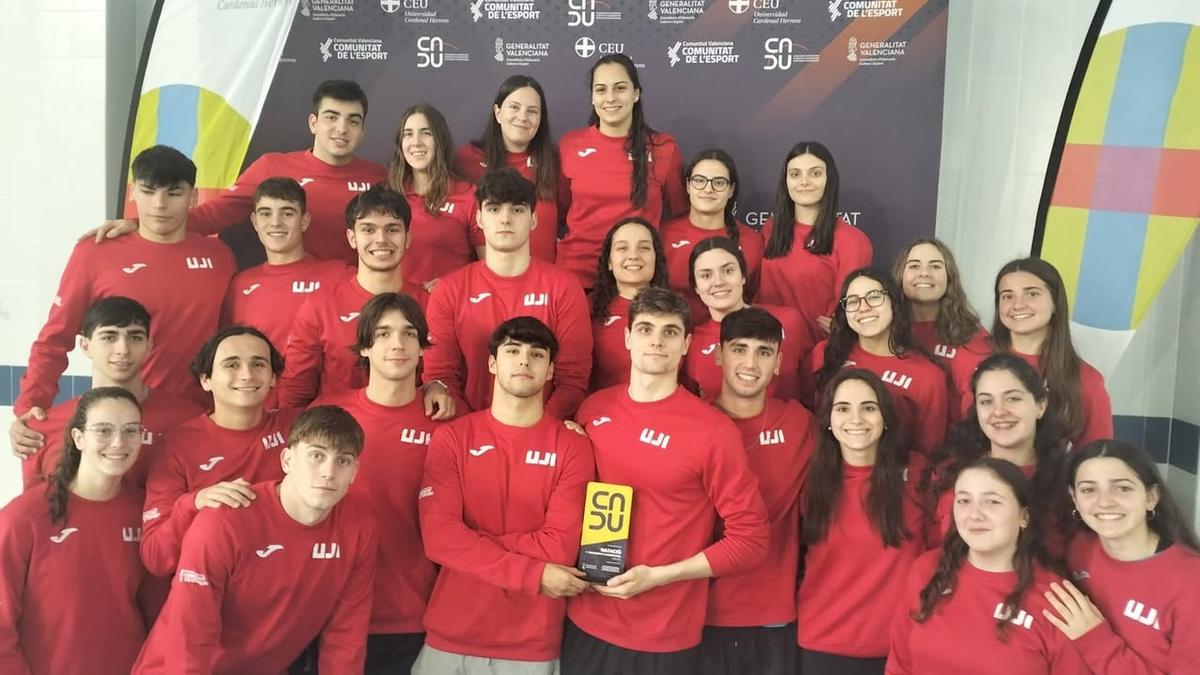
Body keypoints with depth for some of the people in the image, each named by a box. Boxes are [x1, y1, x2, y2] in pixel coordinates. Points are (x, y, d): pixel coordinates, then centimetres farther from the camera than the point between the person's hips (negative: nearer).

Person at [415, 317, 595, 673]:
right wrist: (533, 574, -15)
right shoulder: (452, 437, -1)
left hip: (533, 645, 0)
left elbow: (559, 547, -11)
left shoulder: (573, 447, -3)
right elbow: (439, 537, -11)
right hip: (451, 638, 1)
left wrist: (472, 541, -10)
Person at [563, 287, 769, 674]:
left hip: (665, 638, -4)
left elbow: (750, 540, -12)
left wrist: (657, 576, -16)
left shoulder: (713, 431, -14)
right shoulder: (593, 409, -1)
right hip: (586, 622, 4)